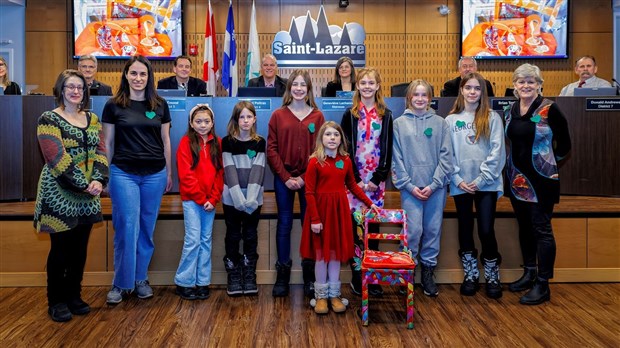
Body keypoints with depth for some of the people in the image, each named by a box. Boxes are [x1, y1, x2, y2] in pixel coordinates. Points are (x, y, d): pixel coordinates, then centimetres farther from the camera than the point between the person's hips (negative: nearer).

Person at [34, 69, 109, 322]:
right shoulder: (49, 119, -7)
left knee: (80, 248, 11)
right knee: (61, 248, 3)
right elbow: (57, 158, -16)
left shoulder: (92, 119, 11)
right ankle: (56, 301, 17)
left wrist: (98, 180, -13)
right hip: (60, 194, -5)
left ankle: (73, 296, 25)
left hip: (87, 196, 5)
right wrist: (83, 185, -19)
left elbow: (100, 152, 4)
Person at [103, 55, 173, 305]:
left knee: (147, 228, 9)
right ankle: (121, 283, 11)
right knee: (126, 228, -2)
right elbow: (108, 143, 5)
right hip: (123, 174, -2)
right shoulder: (113, 105, 1)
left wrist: (169, 172, 11)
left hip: (154, 174, 2)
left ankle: (140, 279, 23)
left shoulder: (160, 105, 6)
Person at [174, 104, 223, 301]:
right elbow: (185, 175, -8)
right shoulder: (186, 142, -2)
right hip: (191, 199, -4)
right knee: (193, 239, -6)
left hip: (210, 200, 4)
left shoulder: (217, 143, 9)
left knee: (206, 240, 7)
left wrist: (213, 199, -5)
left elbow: (220, 173, 5)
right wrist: (201, 198, -10)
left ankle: (203, 282, 15)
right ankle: (184, 282, 7)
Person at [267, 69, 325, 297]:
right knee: (284, 224, 6)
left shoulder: (317, 116, 4)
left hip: (308, 179, 0)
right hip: (284, 178, 0)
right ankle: (282, 275, 14)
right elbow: (271, 150, 0)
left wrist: (304, 177, -9)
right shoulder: (278, 116, 4)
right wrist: (286, 177, -8)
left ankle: (309, 276, 14)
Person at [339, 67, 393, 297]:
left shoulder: (385, 115, 7)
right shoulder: (350, 114, 4)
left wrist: (378, 178, -6)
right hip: (354, 179, -1)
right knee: (355, 226, -2)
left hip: (376, 179, 1)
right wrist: (355, 179, -8)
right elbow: (345, 148, -1)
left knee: (373, 226, 3)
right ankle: (357, 276, 8)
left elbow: (388, 150, 4)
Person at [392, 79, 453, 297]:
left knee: (433, 230, 6)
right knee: (413, 230, -6)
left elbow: (446, 157, 2)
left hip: (435, 186, 2)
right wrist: (409, 185, -7)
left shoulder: (440, 123, 6)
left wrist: (434, 184, -7)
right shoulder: (399, 123, 4)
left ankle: (428, 270, 20)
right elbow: (397, 159, 1)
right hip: (410, 186, -1)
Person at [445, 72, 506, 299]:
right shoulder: (451, 120, 7)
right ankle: (470, 275, 23)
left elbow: (497, 152, -4)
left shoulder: (492, 118, 3)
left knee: (486, 230, -2)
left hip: (487, 184, -2)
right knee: (465, 230, 9)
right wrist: (458, 179, -8)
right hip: (460, 185, 2)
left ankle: (492, 276, 17)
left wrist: (482, 179, -11)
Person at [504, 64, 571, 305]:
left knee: (541, 228, -2)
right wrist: (513, 164, 13)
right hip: (516, 178, 6)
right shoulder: (510, 111, 7)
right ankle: (529, 273, 28)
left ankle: (542, 285, 5)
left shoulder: (549, 110, -10)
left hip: (541, 178, -6)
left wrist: (552, 160, 5)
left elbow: (564, 144, -2)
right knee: (524, 227, 14)